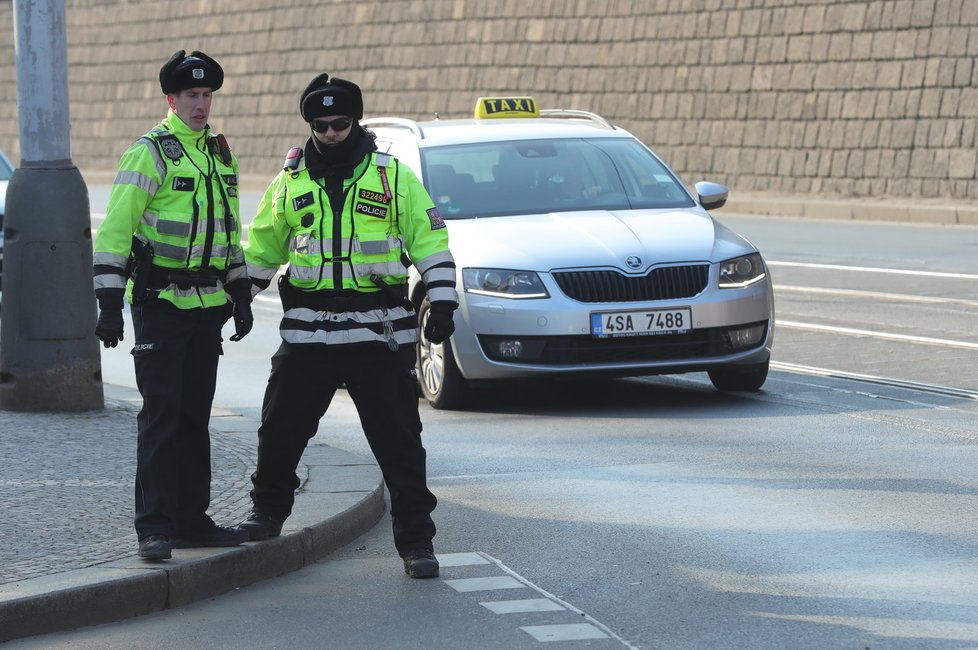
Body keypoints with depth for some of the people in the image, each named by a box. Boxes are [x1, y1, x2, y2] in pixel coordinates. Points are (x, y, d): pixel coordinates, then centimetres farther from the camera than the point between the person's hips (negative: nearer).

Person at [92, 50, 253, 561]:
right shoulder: (150, 153, -9)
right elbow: (115, 228, -12)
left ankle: (191, 519, 17)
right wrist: (109, 302, -18)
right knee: (161, 413, -9)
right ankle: (153, 526, -8)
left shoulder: (220, 154, 14)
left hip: (207, 305, 7)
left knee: (195, 415, 10)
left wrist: (241, 294, 19)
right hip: (160, 303, -7)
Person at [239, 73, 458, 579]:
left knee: (399, 441, -3)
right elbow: (261, 248, 20)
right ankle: (267, 512, 29)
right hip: (306, 335, 2)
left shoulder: (393, 177, 3)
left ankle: (416, 541, 3)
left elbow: (431, 242, 3)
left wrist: (442, 304, -6)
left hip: (379, 335, -2)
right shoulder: (290, 182, 10)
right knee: (280, 430, 5)